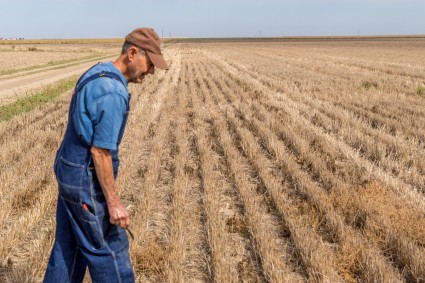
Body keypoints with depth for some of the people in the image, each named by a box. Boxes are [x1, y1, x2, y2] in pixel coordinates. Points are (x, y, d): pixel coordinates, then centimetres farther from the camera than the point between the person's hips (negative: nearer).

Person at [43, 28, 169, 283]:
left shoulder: (97, 75, 7)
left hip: (71, 171, 10)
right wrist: (114, 203, -19)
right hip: (87, 182, -10)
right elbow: (100, 151, -25)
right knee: (110, 249, 6)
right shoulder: (112, 93, -26)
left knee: (70, 246, 19)